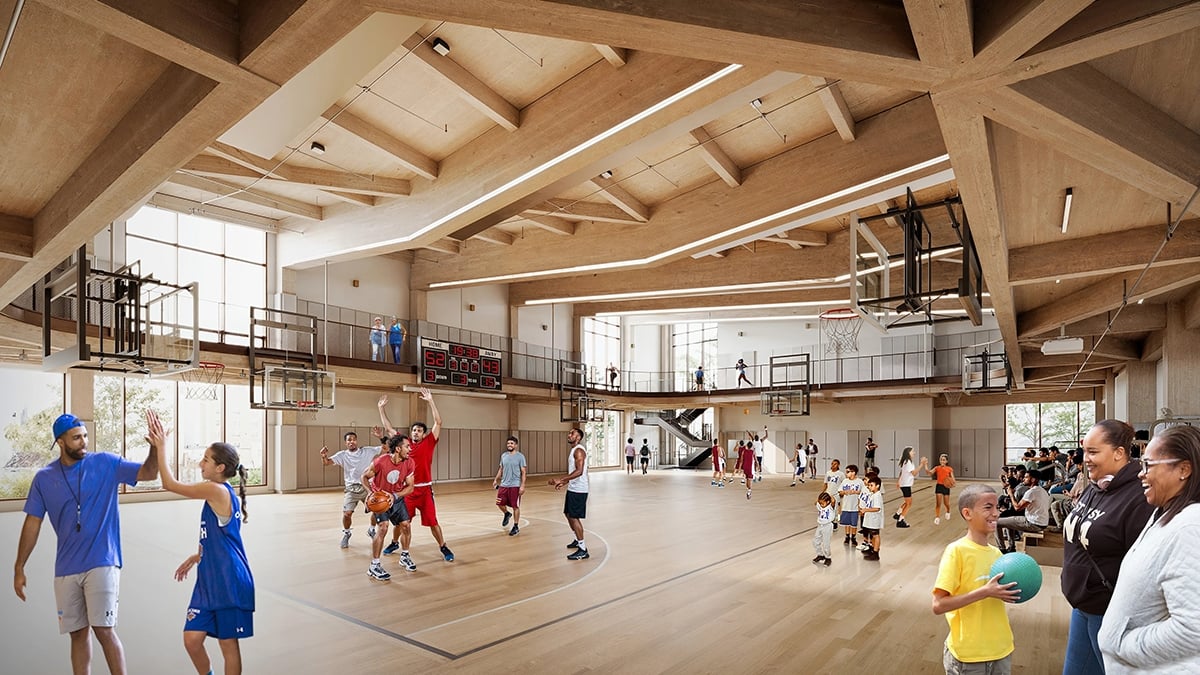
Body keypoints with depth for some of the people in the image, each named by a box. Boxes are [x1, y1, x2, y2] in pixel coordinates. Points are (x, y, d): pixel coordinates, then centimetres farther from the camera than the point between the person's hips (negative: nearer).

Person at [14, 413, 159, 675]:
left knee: (104, 630, -6)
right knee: (78, 634, 12)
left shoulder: (106, 464, -4)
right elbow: (33, 523, 9)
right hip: (66, 569, 3)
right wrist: (19, 568, 9)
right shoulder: (44, 478, 4)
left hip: (102, 563, -3)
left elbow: (148, 473, -12)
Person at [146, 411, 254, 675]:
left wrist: (161, 446, -10)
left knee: (229, 645, 6)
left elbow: (170, 484, -16)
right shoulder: (221, 494, 10)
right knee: (192, 639, 12)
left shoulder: (217, 490, -18)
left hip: (229, 584, -9)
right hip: (209, 581, 9)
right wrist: (197, 556, 19)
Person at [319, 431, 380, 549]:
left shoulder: (367, 451, 1)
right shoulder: (342, 455, 3)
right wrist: (324, 456, -30)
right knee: (347, 513, -12)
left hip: (367, 487, 1)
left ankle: (371, 530, 27)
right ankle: (346, 534, 19)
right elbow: (327, 463, -8)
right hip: (351, 488, 0)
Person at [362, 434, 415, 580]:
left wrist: (395, 496, -25)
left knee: (405, 525, 0)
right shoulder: (380, 461, -28)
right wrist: (372, 492, -25)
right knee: (383, 527, -18)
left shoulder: (409, 463, -15)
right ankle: (374, 566, -8)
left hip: (397, 498, 5)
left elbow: (410, 487, -10)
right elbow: (364, 477, -11)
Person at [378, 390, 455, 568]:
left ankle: (444, 548, 19)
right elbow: (388, 428, 11)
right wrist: (381, 408, 7)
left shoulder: (428, 443, -3)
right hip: (407, 489, 2)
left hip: (424, 490, -2)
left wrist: (430, 401, -19)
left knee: (432, 522, 3)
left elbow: (438, 423, -13)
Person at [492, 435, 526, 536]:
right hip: (504, 485, 5)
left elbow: (523, 472, -9)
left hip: (515, 486, -5)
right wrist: (496, 480, 10)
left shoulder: (520, 456, -8)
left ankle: (516, 527, 15)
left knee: (515, 506, 1)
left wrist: (522, 485, -16)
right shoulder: (503, 455, 7)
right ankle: (507, 514, 37)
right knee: (499, 503, 5)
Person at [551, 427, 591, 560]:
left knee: (574, 517, -8)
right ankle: (578, 540, 35)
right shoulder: (574, 450, 14)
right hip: (573, 489, 10)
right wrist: (564, 483, 23)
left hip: (578, 490, -10)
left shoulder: (579, 450, -17)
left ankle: (583, 550, -2)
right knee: (568, 514, 19)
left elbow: (579, 471, -29)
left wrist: (561, 480, -32)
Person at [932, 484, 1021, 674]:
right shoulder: (956, 551, -16)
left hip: (1001, 651, 6)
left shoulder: (996, 553, 3)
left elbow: (995, 601, 13)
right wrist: (984, 592, -25)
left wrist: (1012, 591, -5)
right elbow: (939, 605, -21)